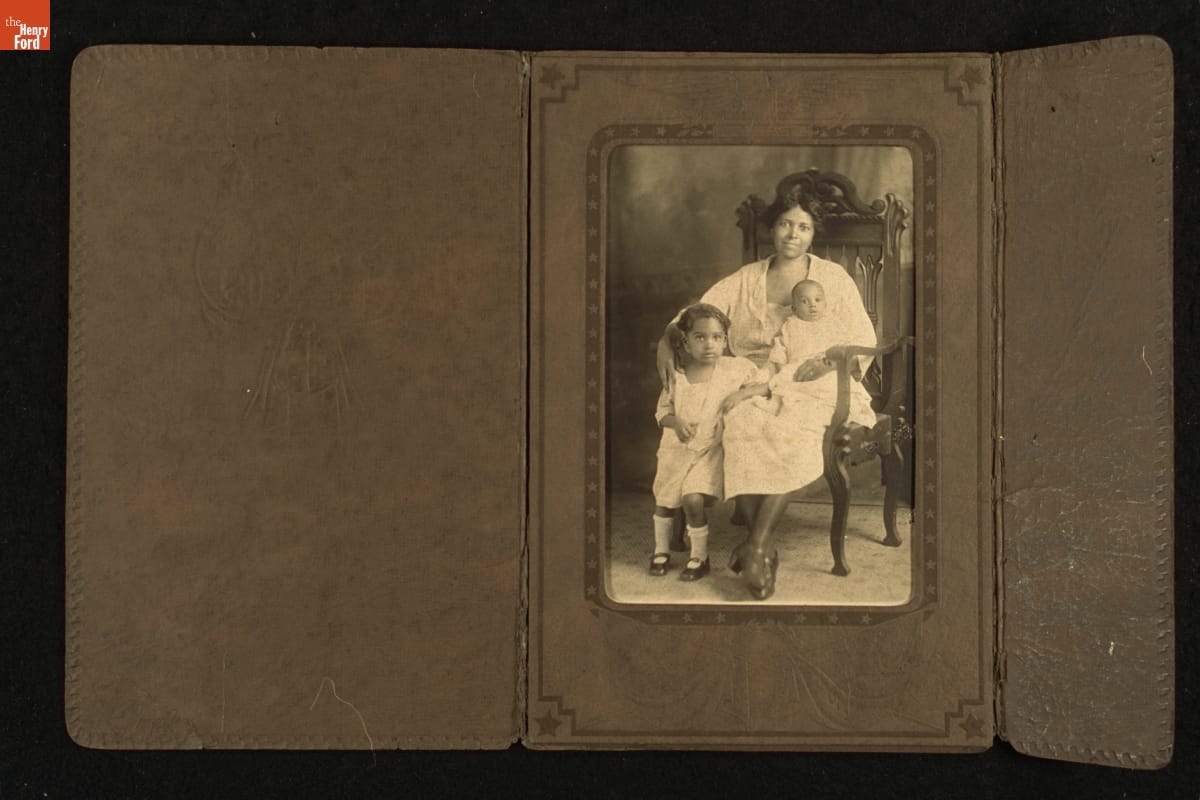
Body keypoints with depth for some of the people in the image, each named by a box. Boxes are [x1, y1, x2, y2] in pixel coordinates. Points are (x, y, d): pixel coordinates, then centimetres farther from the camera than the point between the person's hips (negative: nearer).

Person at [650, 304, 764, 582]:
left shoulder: (735, 368, -8)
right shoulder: (676, 374, -4)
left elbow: (766, 384, -2)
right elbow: (663, 410, 1)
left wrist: (743, 393, -18)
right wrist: (675, 421, -20)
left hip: (710, 448, -3)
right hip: (676, 447, 3)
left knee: (693, 499, -19)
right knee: (664, 500, 12)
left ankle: (700, 557, 2)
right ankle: (661, 551, 36)